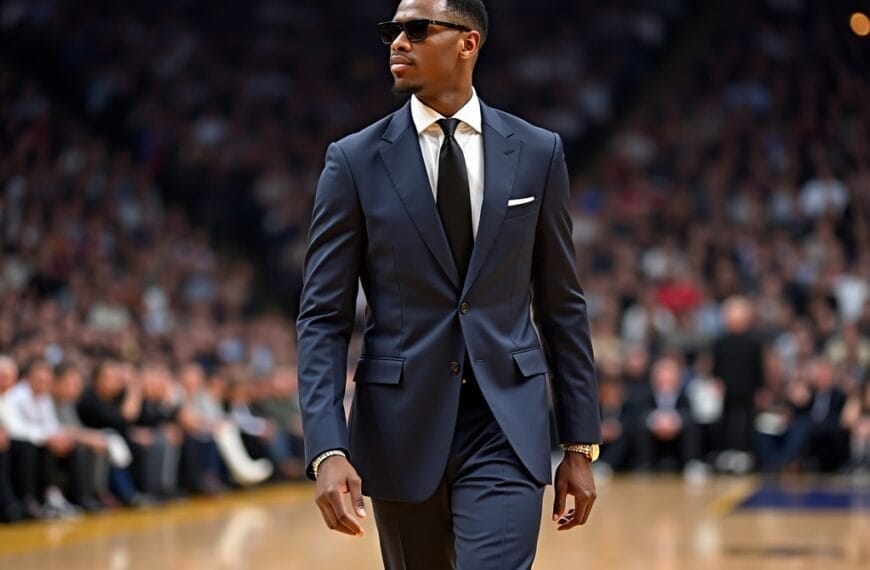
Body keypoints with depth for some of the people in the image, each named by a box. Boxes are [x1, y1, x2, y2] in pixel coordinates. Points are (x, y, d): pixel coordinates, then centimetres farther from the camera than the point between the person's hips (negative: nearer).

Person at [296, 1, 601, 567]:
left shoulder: (537, 152, 3)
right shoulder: (355, 160, -1)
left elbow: (563, 305, 8)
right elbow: (323, 319, -3)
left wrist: (581, 444, 6)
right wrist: (328, 451, -15)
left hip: (507, 428, 0)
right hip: (401, 428, 1)